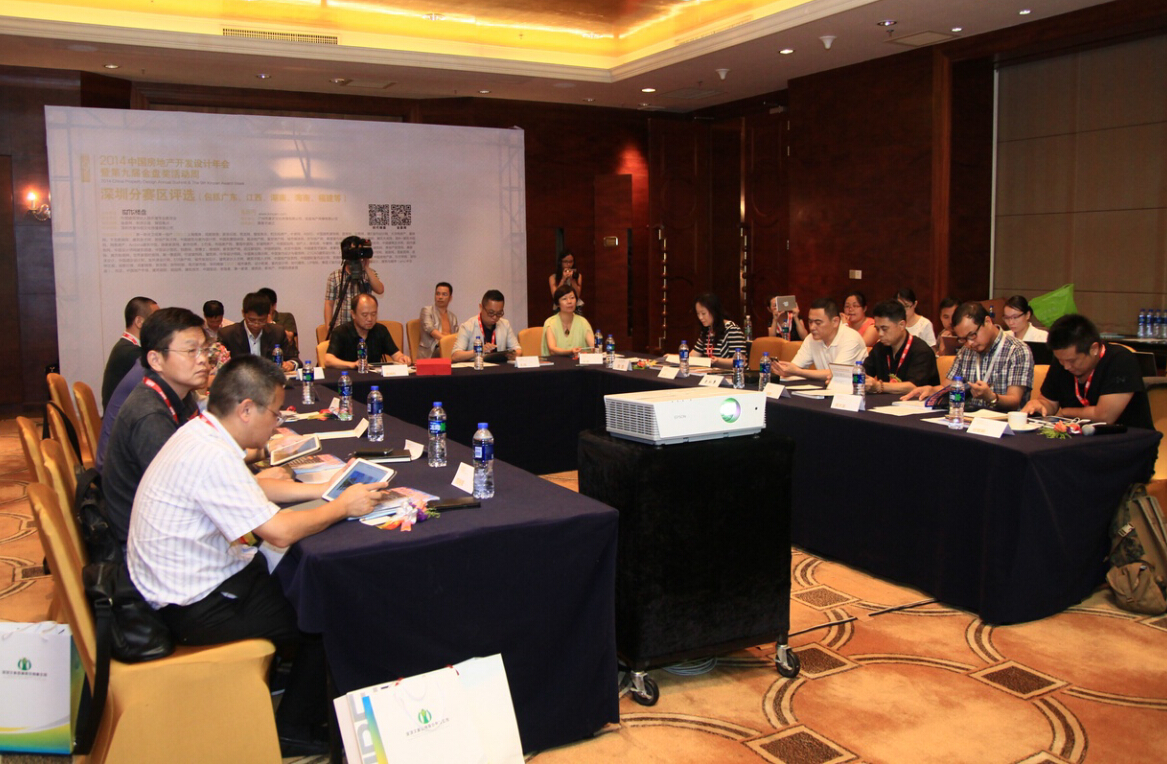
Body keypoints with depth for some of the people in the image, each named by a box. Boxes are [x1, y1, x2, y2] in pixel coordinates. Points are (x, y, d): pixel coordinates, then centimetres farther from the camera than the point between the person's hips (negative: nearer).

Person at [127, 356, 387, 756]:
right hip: (194, 607, -9)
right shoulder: (212, 457, -28)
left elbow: (254, 489, 18)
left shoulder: (200, 433, 4)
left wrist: (323, 489, 11)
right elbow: (279, 531, -28)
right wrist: (342, 507, -13)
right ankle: (293, 732, 16)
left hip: (185, 580, 10)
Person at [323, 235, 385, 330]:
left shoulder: (369, 273, 8)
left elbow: (380, 290, -9)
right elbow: (329, 304, 4)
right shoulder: (334, 276, 4)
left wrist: (367, 268, -10)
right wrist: (328, 329, -4)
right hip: (342, 328, -1)